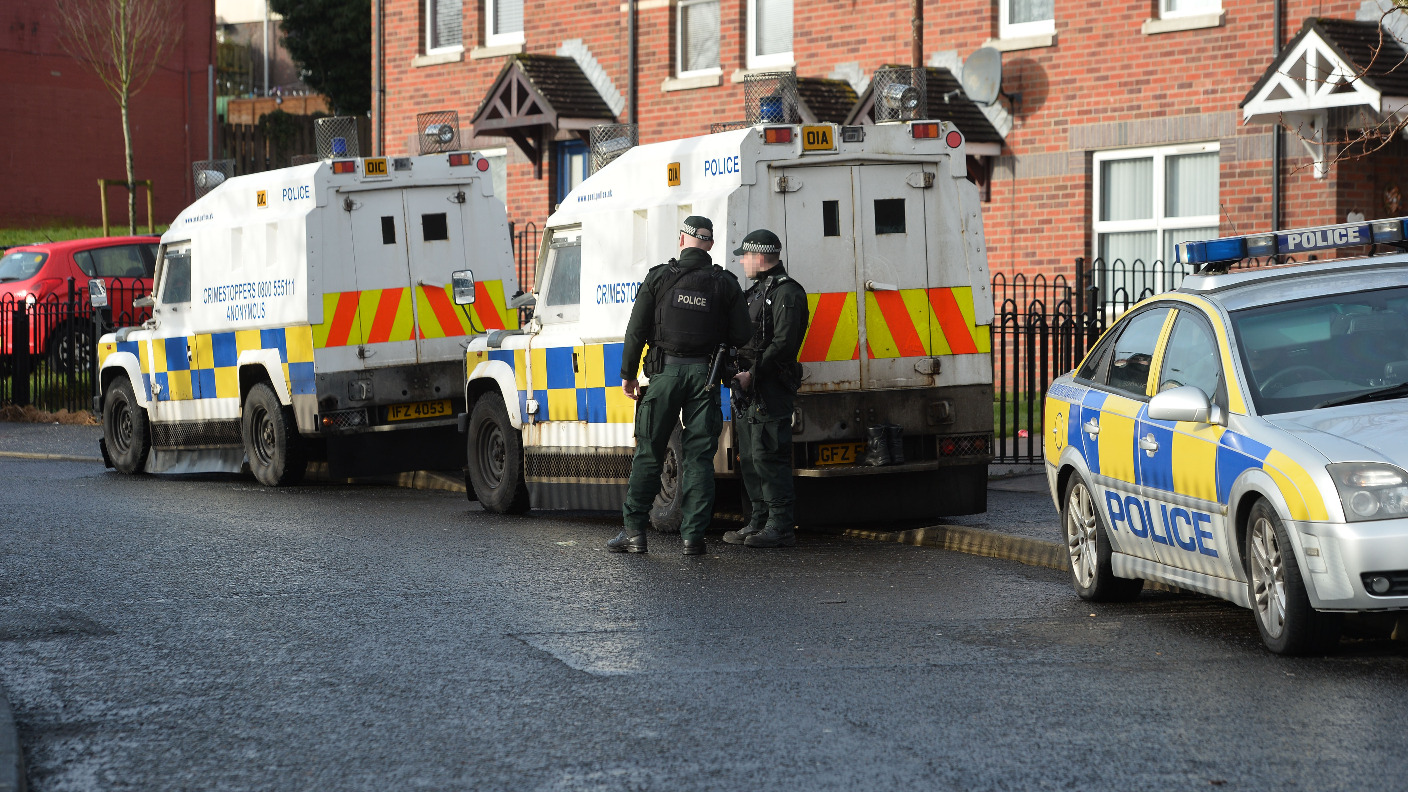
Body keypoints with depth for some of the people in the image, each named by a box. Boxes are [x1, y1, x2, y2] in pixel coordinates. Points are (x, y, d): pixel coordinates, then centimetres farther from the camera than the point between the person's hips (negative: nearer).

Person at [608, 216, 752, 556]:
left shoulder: (659, 277, 0)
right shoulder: (725, 283, 2)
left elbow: (637, 330, -1)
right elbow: (742, 335, 0)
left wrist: (628, 374, 7)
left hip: (666, 371, -1)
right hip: (705, 374, 1)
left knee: (648, 452, 6)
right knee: (699, 456, 4)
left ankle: (634, 530, 5)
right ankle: (693, 534, 1)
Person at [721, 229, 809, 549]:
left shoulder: (787, 292, -9)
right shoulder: (757, 291, 22)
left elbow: (784, 343, -18)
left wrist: (753, 374, -19)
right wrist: (740, 373, 14)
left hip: (771, 388, -10)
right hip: (749, 389, 10)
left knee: (768, 455, -12)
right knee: (749, 456, 11)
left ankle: (780, 527, -10)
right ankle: (759, 522, 17)